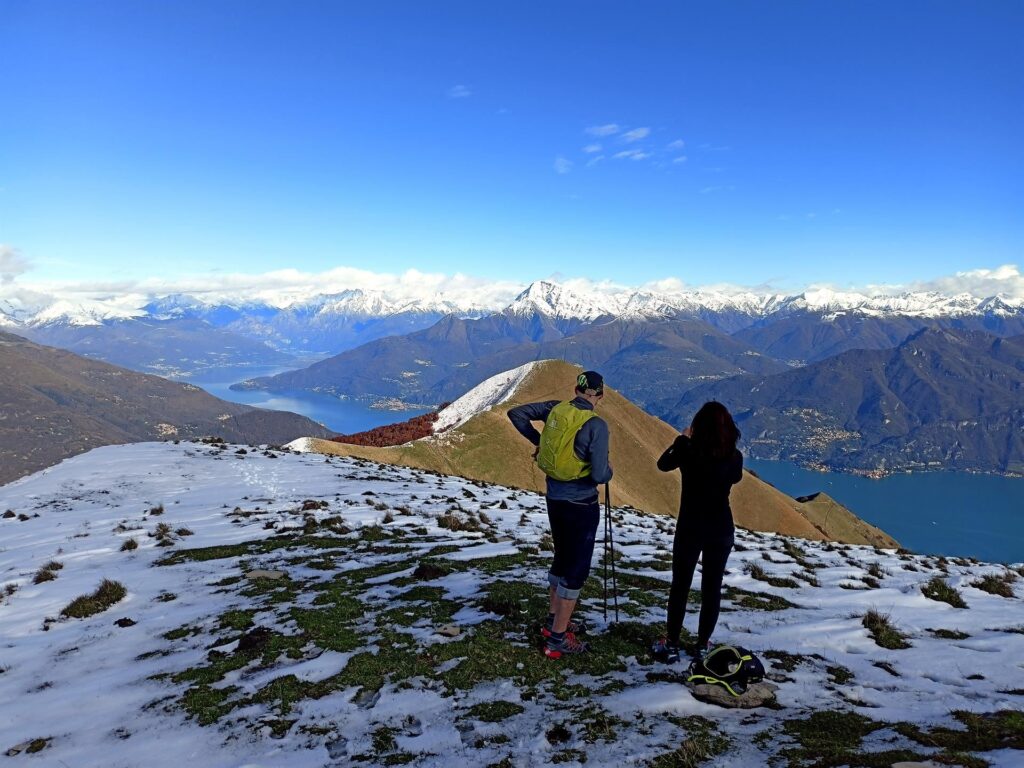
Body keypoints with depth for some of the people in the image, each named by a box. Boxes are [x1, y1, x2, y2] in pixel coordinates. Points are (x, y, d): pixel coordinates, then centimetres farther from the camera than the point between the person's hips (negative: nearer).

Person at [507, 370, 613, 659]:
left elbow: (516, 413, 5)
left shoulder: (555, 409, -2)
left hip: (554, 499, 7)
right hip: (581, 505, -7)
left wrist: (537, 440, 13)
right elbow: (599, 475, -22)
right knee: (577, 569, 5)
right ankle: (557, 640, 12)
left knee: (562, 559, 23)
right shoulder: (596, 425, -21)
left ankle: (553, 622, 37)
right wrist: (610, 470, 1)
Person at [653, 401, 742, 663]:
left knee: (680, 586, 11)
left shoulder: (688, 452, -16)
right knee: (712, 588, 14)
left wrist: (682, 439, 12)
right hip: (722, 530, 2)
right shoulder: (735, 457, -10)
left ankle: (672, 645, 18)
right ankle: (703, 645, 24)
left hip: (690, 529, -2)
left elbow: (663, 464, 3)